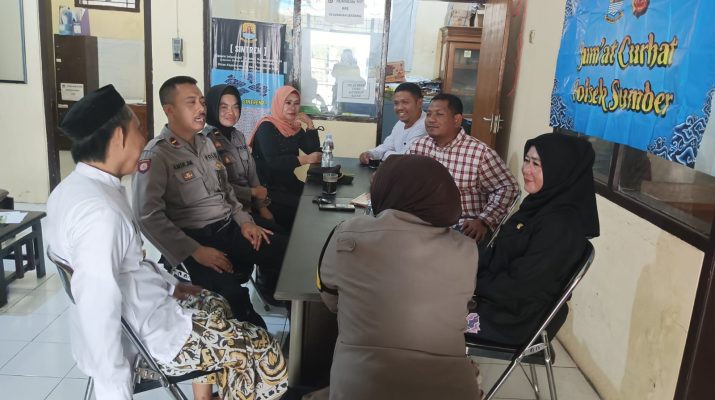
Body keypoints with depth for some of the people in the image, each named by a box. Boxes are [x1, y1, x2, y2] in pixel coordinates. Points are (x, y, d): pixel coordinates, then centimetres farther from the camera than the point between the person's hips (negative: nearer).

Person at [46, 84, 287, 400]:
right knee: (264, 352, -1)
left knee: (214, 304, 30)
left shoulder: (74, 187, 1)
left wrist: (169, 285, 12)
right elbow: (98, 315, -32)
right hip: (145, 337, -10)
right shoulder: (100, 212, -31)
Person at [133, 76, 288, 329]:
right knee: (233, 296, -31)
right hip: (195, 238, -7)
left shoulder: (206, 144, 13)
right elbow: (148, 216, -17)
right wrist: (194, 251, -21)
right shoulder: (156, 155, -10)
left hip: (230, 228, 7)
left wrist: (244, 221, 5)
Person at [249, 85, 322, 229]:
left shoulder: (295, 127, 10)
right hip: (268, 188, -7)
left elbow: (314, 150, 4)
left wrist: (310, 124, -4)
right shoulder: (266, 127, -12)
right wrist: (305, 159, -25)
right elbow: (273, 162, -24)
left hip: (288, 182, 7)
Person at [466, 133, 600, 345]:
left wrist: (472, 283, -12)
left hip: (516, 317, -8)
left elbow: (518, 287, -24)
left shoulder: (561, 225, -26)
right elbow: (498, 254, 8)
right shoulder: (543, 203, 2)